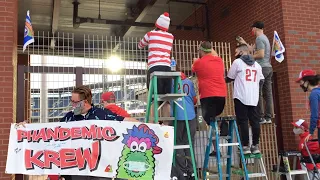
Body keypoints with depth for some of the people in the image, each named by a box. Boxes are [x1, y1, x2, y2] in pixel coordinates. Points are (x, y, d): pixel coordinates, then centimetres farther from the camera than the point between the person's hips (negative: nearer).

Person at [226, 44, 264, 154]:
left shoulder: (237, 62, 0)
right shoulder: (257, 65, 17)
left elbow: (229, 78, 5)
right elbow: (261, 80, 13)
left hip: (241, 97, -5)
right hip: (254, 98, 5)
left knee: (243, 121, -3)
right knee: (255, 121, 6)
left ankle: (245, 146, -3)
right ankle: (255, 145, 9)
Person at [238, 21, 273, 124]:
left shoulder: (259, 38, -8)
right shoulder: (264, 38, 21)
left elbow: (261, 54, -16)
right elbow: (253, 49, 27)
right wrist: (244, 43, 37)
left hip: (262, 68, -9)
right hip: (268, 67, 10)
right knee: (268, 93, 7)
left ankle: (260, 117, -8)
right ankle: (268, 117, 9)